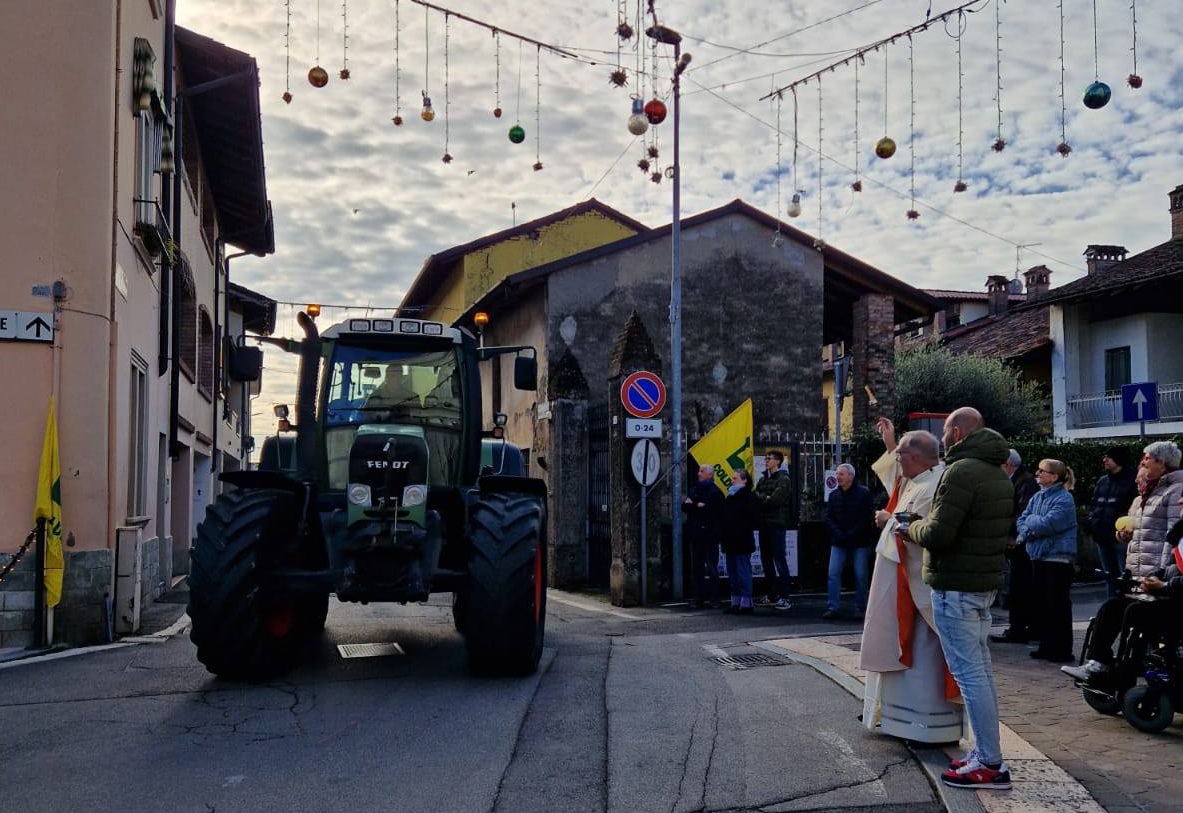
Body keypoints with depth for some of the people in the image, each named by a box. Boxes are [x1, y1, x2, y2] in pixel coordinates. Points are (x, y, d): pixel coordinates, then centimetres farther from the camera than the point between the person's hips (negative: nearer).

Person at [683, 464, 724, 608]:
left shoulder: (715, 491, -3)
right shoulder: (694, 489, 18)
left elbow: (711, 510, -14)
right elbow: (684, 506, 9)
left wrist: (693, 506, -8)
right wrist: (698, 506, -8)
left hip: (709, 535, -6)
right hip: (695, 534, 6)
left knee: (711, 568, -5)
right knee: (697, 568, 7)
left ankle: (713, 597, -2)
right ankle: (700, 597, 11)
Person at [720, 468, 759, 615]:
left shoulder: (749, 497, -7)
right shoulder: (730, 497, 17)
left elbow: (753, 520, -13)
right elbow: (724, 518, 22)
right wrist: (723, 530, 10)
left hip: (742, 542, -8)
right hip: (730, 542, 8)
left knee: (743, 571, -7)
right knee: (732, 572, 11)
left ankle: (746, 603, -4)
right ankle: (735, 602, 17)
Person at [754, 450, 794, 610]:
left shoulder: (784, 480, -5)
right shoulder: (763, 479, 17)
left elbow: (775, 499, -17)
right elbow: (756, 497, 9)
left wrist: (760, 497, -5)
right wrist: (765, 498, -11)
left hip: (777, 524, -8)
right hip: (764, 524, 8)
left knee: (779, 558, -8)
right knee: (766, 559, 11)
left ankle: (784, 596, -6)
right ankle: (770, 594, 19)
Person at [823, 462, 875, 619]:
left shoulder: (864, 493, -4)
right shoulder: (834, 495, 9)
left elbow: (867, 518, -9)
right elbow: (828, 518, 5)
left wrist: (851, 535, -14)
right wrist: (838, 535, -11)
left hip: (860, 542, -4)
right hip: (838, 542, 4)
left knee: (861, 576, 0)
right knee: (833, 574, -3)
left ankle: (860, 608, 10)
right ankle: (833, 607, 0)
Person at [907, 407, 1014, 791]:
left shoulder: (962, 471, -17)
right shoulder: (998, 472, 14)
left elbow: (938, 533, -23)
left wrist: (914, 527, -1)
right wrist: (928, 522, 14)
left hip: (956, 585, -10)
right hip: (985, 583, 10)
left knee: (969, 673, -6)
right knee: (980, 668, 15)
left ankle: (990, 763, -4)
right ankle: (986, 752, 20)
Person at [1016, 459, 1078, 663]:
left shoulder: (1064, 499, -13)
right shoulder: (1038, 496, 11)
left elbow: (1048, 524, -22)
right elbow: (1021, 521, 10)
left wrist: (1030, 521, -5)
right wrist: (1029, 531, -10)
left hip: (1058, 559, -8)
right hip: (1038, 557, 8)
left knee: (1058, 605, -1)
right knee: (1040, 603, 12)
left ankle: (1063, 651, 6)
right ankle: (1046, 645, 22)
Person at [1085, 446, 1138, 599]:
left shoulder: (1131, 480, -8)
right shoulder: (1102, 481, 16)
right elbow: (1094, 505, 24)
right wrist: (1091, 520, 7)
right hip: (1102, 537, 8)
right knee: (1110, 576, 16)